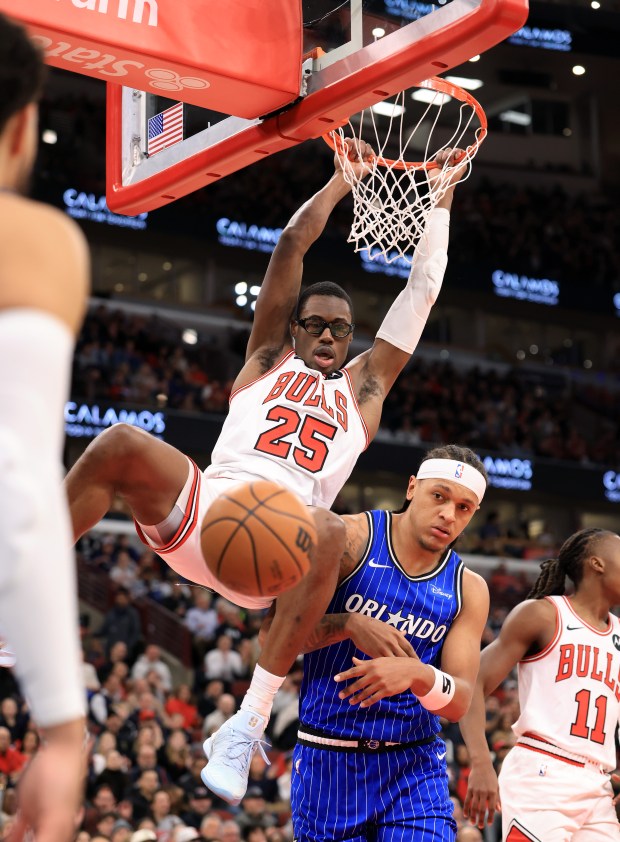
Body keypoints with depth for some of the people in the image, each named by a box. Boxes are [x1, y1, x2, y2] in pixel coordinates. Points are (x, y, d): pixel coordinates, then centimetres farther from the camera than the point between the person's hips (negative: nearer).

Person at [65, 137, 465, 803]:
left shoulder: (363, 386, 28)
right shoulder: (268, 359, 25)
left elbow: (423, 287, 27)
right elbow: (293, 243, 20)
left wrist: (442, 198, 28)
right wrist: (345, 179, 27)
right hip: (202, 511, 0)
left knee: (327, 531, -39)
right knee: (120, 445, -30)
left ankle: (248, 725, -37)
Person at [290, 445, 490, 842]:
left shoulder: (468, 590, 3)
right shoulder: (351, 538, -6)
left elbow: (459, 702, -5)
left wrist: (418, 674, -26)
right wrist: (349, 625, -26)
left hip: (413, 765, 2)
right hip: (328, 760, -2)